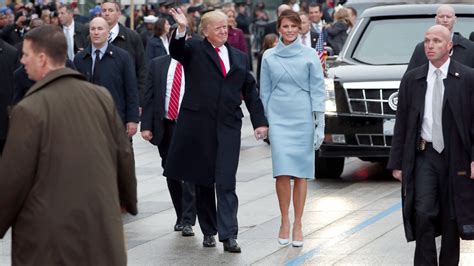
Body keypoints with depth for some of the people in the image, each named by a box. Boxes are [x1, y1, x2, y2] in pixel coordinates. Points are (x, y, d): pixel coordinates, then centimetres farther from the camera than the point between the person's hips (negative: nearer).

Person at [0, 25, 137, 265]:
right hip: (101, 223, 5)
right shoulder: (101, 96, 2)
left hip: (50, 233, -5)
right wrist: (127, 199, 26)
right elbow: (124, 155, 10)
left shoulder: (30, 109, -14)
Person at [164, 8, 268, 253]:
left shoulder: (239, 57, 16)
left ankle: (228, 235, -10)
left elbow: (250, 92, 17)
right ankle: (209, 230, 19)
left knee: (226, 183, -7)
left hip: (228, 126, 2)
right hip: (198, 124, -1)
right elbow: (176, 50, -16)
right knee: (203, 180, 7)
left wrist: (259, 121, 8)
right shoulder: (194, 50, 5)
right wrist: (181, 30, -35)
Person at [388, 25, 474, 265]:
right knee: (423, 213, -12)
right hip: (424, 156, 1)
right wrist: (397, 162, 3)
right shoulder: (412, 79, 6)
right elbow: (401, 123, 7)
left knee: (451, 219, 7)